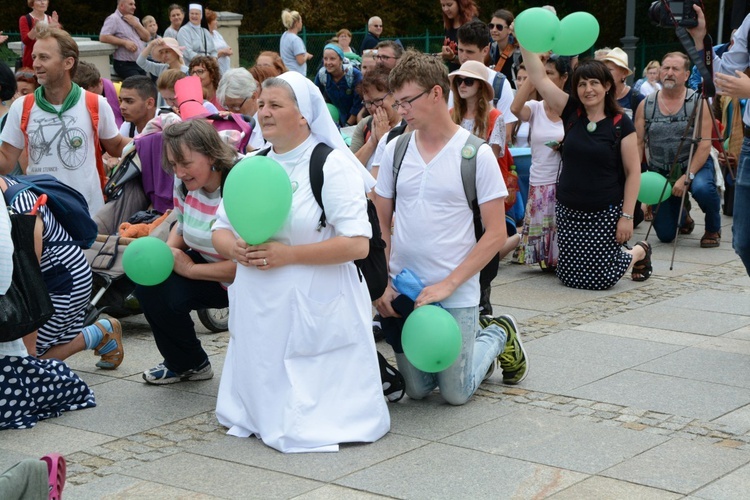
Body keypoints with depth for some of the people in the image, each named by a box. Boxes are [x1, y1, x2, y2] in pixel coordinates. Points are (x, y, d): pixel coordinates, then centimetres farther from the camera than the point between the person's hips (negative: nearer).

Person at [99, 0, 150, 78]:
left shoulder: (135, 19, 19)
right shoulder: (113, 19, -5)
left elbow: (147, 38, 13)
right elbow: (103, 37, -17)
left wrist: (136, 24, -1)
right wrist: (125, 42, -19)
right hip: (125, 65, -7)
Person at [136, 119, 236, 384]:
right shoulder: (185, 183, -2)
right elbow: (182, 227, 17)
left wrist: (190, 269, -21)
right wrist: (168, 252, -7)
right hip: (207, 266, 7)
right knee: (152, 284, -16)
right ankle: (188, 365, 7)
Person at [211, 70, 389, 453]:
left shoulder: (332, 166, -9)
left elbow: (357, 244, -17)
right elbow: (219, 231, 14)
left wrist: (287, 254, -22)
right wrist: (235, 248, -11)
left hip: (314, 309, -6)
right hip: (258, 311, 6)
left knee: (306, 426, -8)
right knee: (245, 415, 6)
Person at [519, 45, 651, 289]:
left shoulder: (620, 123, -7)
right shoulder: (571, 112, 1)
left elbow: (633, 172, -6)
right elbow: (538, 78, -3)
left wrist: (627, 216, -11)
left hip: (605, 213, -4)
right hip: (569, 211, 4)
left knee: (601, 279, -2)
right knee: (571, 276, 6)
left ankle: (639, 252, 29)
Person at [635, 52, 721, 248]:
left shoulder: (698, 103, -8)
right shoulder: (646, 105, 0)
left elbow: (705, 144, -14)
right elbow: (638, 144, 0)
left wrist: (687, 177, -25)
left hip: (695, 165, -3)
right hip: (660, 171, 3)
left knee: (702, 188, -39)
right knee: (665, 235, 2)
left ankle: (713, 229, -6)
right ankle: (682, 215, 41)